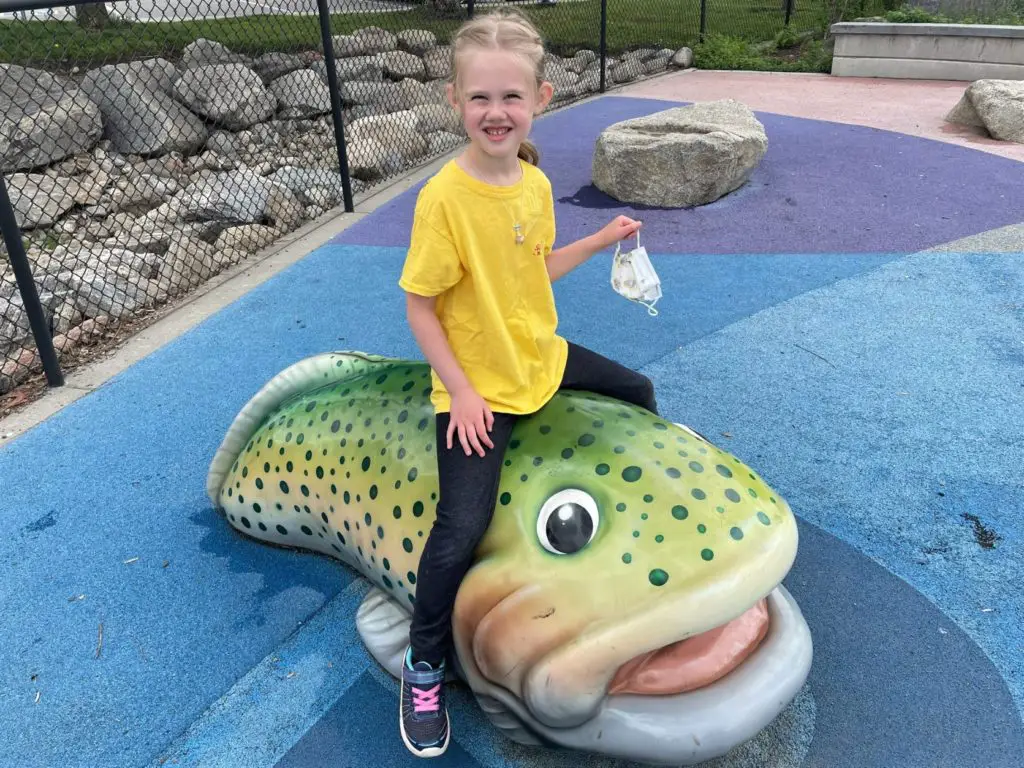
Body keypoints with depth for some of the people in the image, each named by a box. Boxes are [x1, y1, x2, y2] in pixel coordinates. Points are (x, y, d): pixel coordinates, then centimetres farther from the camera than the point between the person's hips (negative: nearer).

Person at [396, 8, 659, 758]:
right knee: (462, 531, -15)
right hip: (478, 388, -7)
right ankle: (424, 669, 11)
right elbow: (420, 306, -18)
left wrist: (600, 241, 4)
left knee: (640, 393, 22)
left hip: (543, 358, 8)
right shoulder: (444, 197, -22)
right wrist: (460, 391, -19)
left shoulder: (536, 182, -1)